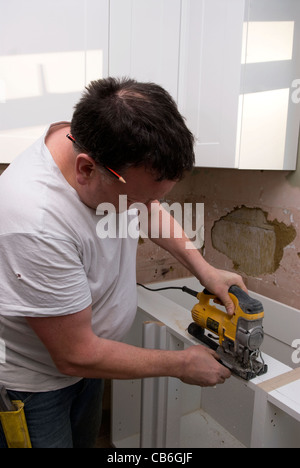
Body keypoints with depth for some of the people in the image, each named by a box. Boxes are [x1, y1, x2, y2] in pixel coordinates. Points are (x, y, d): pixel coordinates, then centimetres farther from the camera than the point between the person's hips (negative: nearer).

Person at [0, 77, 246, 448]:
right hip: (33, 383, -6)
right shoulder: (35, 222, -40)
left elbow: (150, 209, 5)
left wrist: (204, 269, -5)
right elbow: (77, 356, -29)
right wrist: (181, 364, -17)